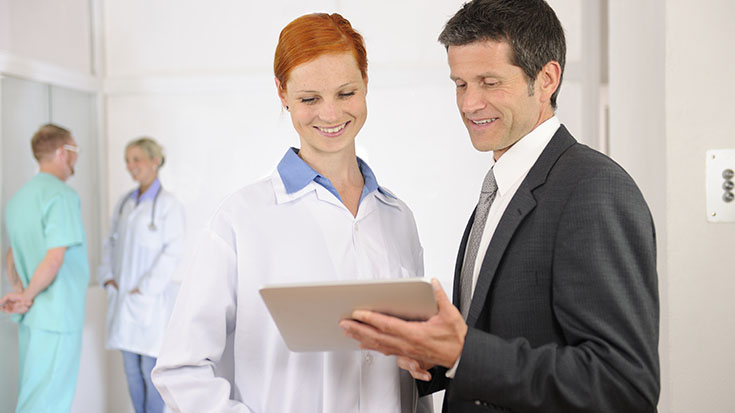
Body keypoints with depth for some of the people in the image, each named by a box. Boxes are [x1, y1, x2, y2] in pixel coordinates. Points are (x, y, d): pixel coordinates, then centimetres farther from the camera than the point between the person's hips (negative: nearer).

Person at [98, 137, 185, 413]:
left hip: (152, 300, -6)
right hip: (122, 298, 6)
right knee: (131, 368, 12)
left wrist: (145, 287, -13)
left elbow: (173, 251, -12)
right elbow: (111, 242, 17)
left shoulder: (168, 204, -8)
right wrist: (107, 276, 3)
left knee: (150, 369, -1)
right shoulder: (123, 203, 12)